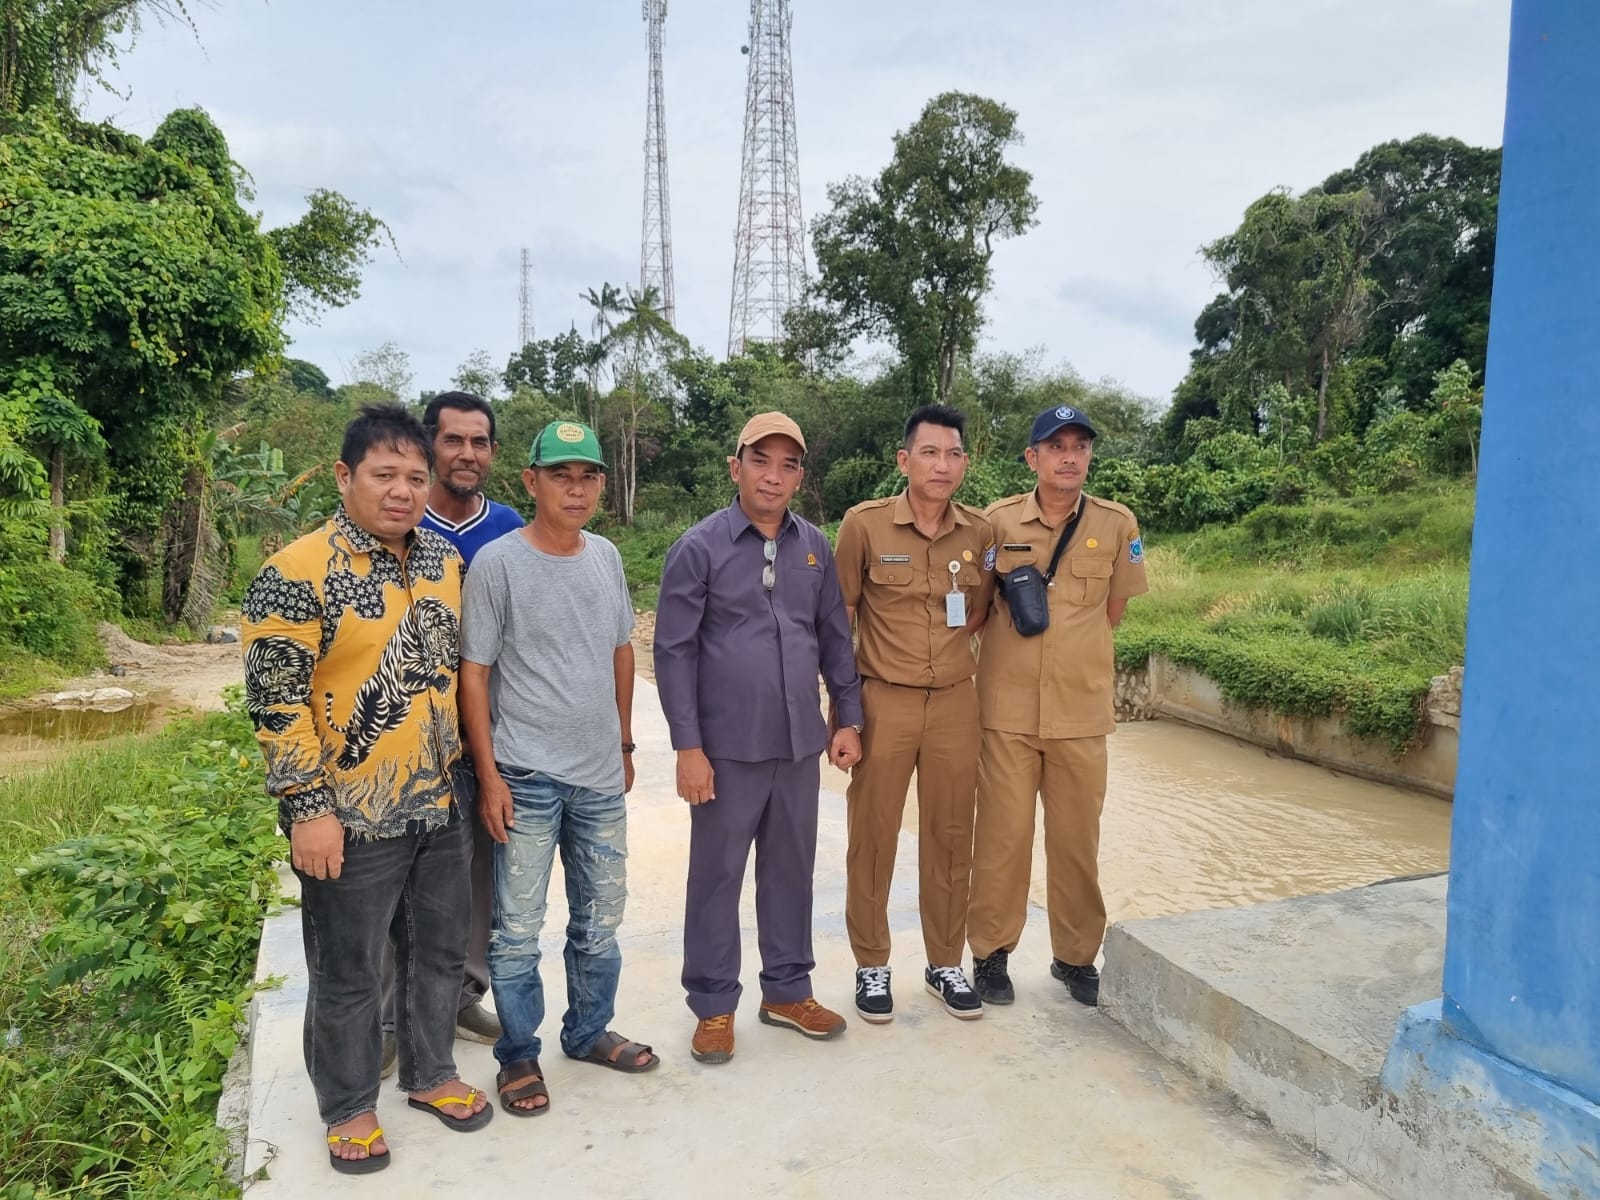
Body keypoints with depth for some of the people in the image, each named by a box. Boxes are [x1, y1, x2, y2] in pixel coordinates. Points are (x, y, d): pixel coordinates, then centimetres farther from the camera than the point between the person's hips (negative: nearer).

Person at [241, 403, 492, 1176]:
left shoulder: (442, 560, 4)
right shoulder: (297, 573, -16)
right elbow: (275, 701, -16)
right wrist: (308, 809, -17)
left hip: (437, 807, 6)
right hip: (351, 817, -6)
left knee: (439, 952, 19)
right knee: (346, 975, 11)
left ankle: (430, 1075, 40)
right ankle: (348, 1108, 32)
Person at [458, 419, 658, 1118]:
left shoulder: (606, 557, 5)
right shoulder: (497, 563, -11)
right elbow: (473, 673, -9)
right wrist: (488, 775, -11)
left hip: (600, 775, 5)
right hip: (526, 778, -5)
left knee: (600, 920, 16)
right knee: (518, 930, 5)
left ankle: (589, 1031, 35)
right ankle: (519, 1055, 24)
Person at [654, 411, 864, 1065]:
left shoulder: (814, 546, 5)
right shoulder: (698, 547, -8)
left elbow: (835, 638, 12)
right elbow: (674, 651, -9)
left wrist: (848, 719, 9)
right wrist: (688, 747, -12)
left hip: (800, 742, 4)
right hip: (726, 746, -4)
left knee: (792, 868, 15)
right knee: (717, 875, 8)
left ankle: (787, 989, 32)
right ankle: (713, 1006, 23)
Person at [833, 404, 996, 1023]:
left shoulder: (979, 532, 0)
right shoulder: (864, 524, -8)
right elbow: (840, 615, -1)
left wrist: (951, 647, 1)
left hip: (955, 701, 3)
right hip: (883, 701, -2)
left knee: (950, 836, 11)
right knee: (873, 837, 6)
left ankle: (945, 962, 28)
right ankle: (871, 965, 23)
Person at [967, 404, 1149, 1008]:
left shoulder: (1117, 524, 0)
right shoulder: (997, 521, -2)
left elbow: (1113, 609, 12)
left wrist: (1074, 648, 8)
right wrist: (1017, 636, 4)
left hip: (1082, 710, 1)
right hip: (1007, 707, -1)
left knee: (1076, 838, 10)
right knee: (1002, 834, 6)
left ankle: (1076, 955, 28)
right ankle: (991, 952, 22)